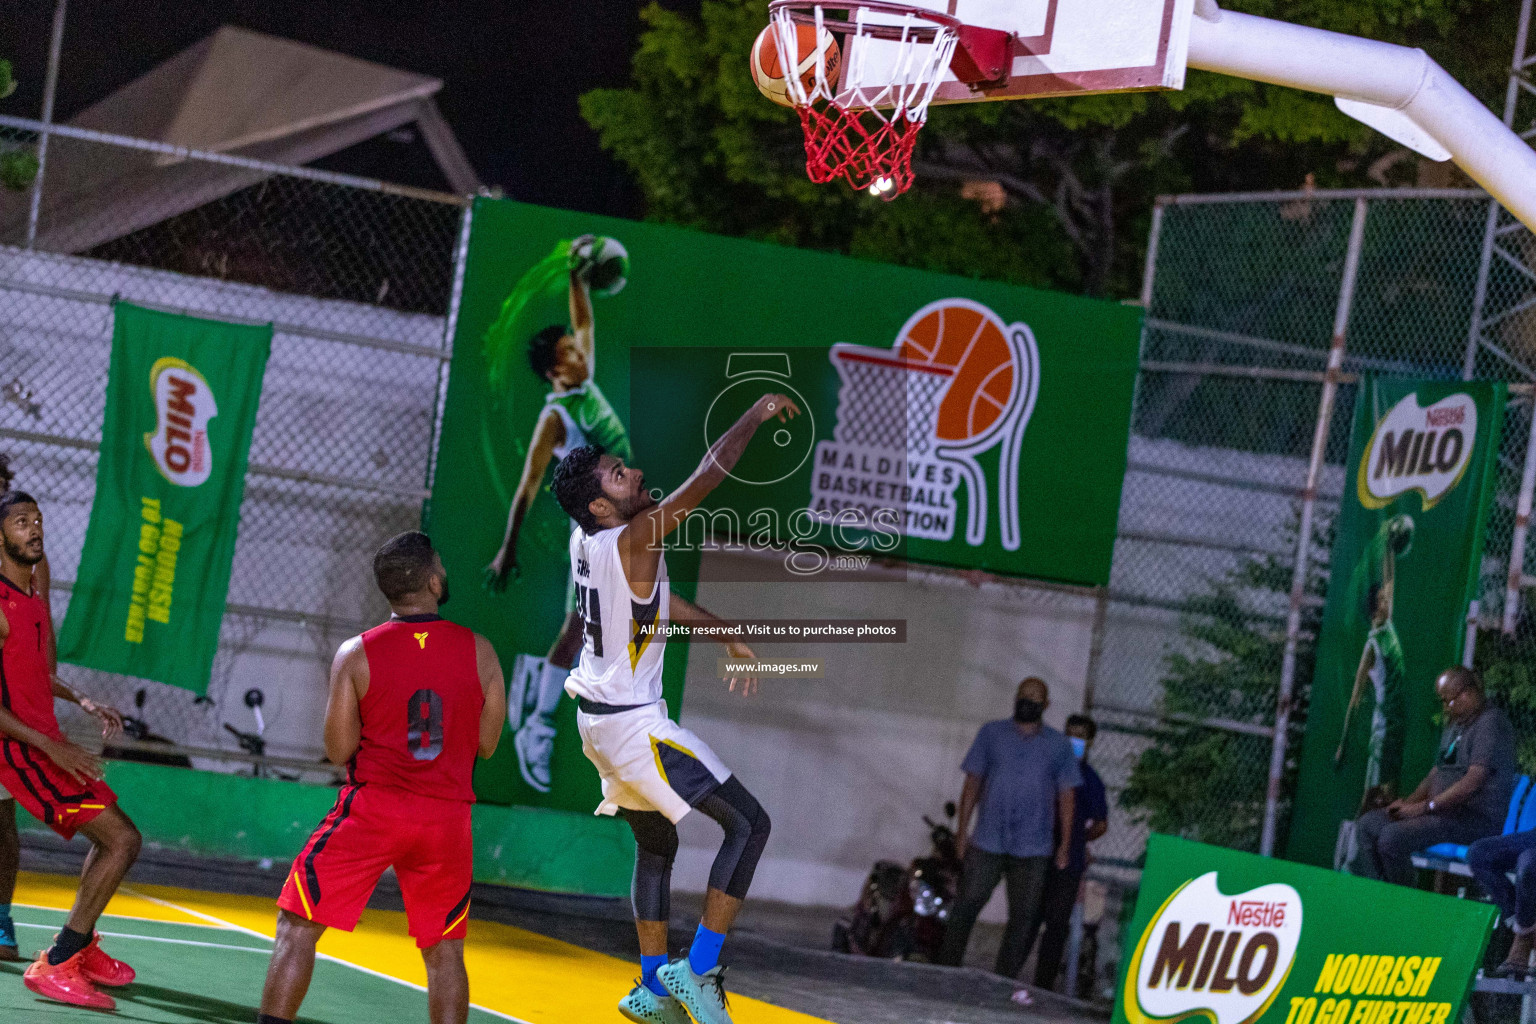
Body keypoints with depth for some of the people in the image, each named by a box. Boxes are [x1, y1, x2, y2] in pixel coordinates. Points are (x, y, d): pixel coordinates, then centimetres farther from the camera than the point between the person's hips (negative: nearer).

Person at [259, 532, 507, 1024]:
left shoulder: (356, 654, -4)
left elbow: (339, 751, -2)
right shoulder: (478, 651, 0)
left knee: (298, 926, 6)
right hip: (447, 817, 2)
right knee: (445, 951, 12)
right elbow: (486, 744, 6)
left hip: (374, 806, -2)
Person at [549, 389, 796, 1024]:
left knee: (656, 844, 22)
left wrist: (725, 634, 21)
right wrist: (756, 416, -12)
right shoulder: (634, 539, -22)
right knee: (748, 823, -5)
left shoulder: (586, 541, 3)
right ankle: (699, 969, -11)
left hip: (598, 717, 9)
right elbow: (708, 476, -24)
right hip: (633, 723, -9)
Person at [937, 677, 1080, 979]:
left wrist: (1065, 845, 2)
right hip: (988, 842, 0)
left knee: (1023, 917, 0)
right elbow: (973, 782, 9)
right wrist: (962, 829, 1)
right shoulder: (992, 734, 8)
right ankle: (946, 969, 3)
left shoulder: (1059, 746, 7)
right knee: (966, 906, -3)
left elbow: (1067, 796, 8)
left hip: (1033, 850, 0)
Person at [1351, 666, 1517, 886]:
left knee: (1392, 837, -28)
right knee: (1367, 825, 2)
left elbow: (1473, 783, -21)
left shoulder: (1491, 723, -13)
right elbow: (1436, 773, 24)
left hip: (1478, 818, -10)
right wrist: (1408, 801, 5)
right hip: (1445, 811, 11)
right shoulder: (1455, 725, 20)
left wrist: (1425, 807, -19)